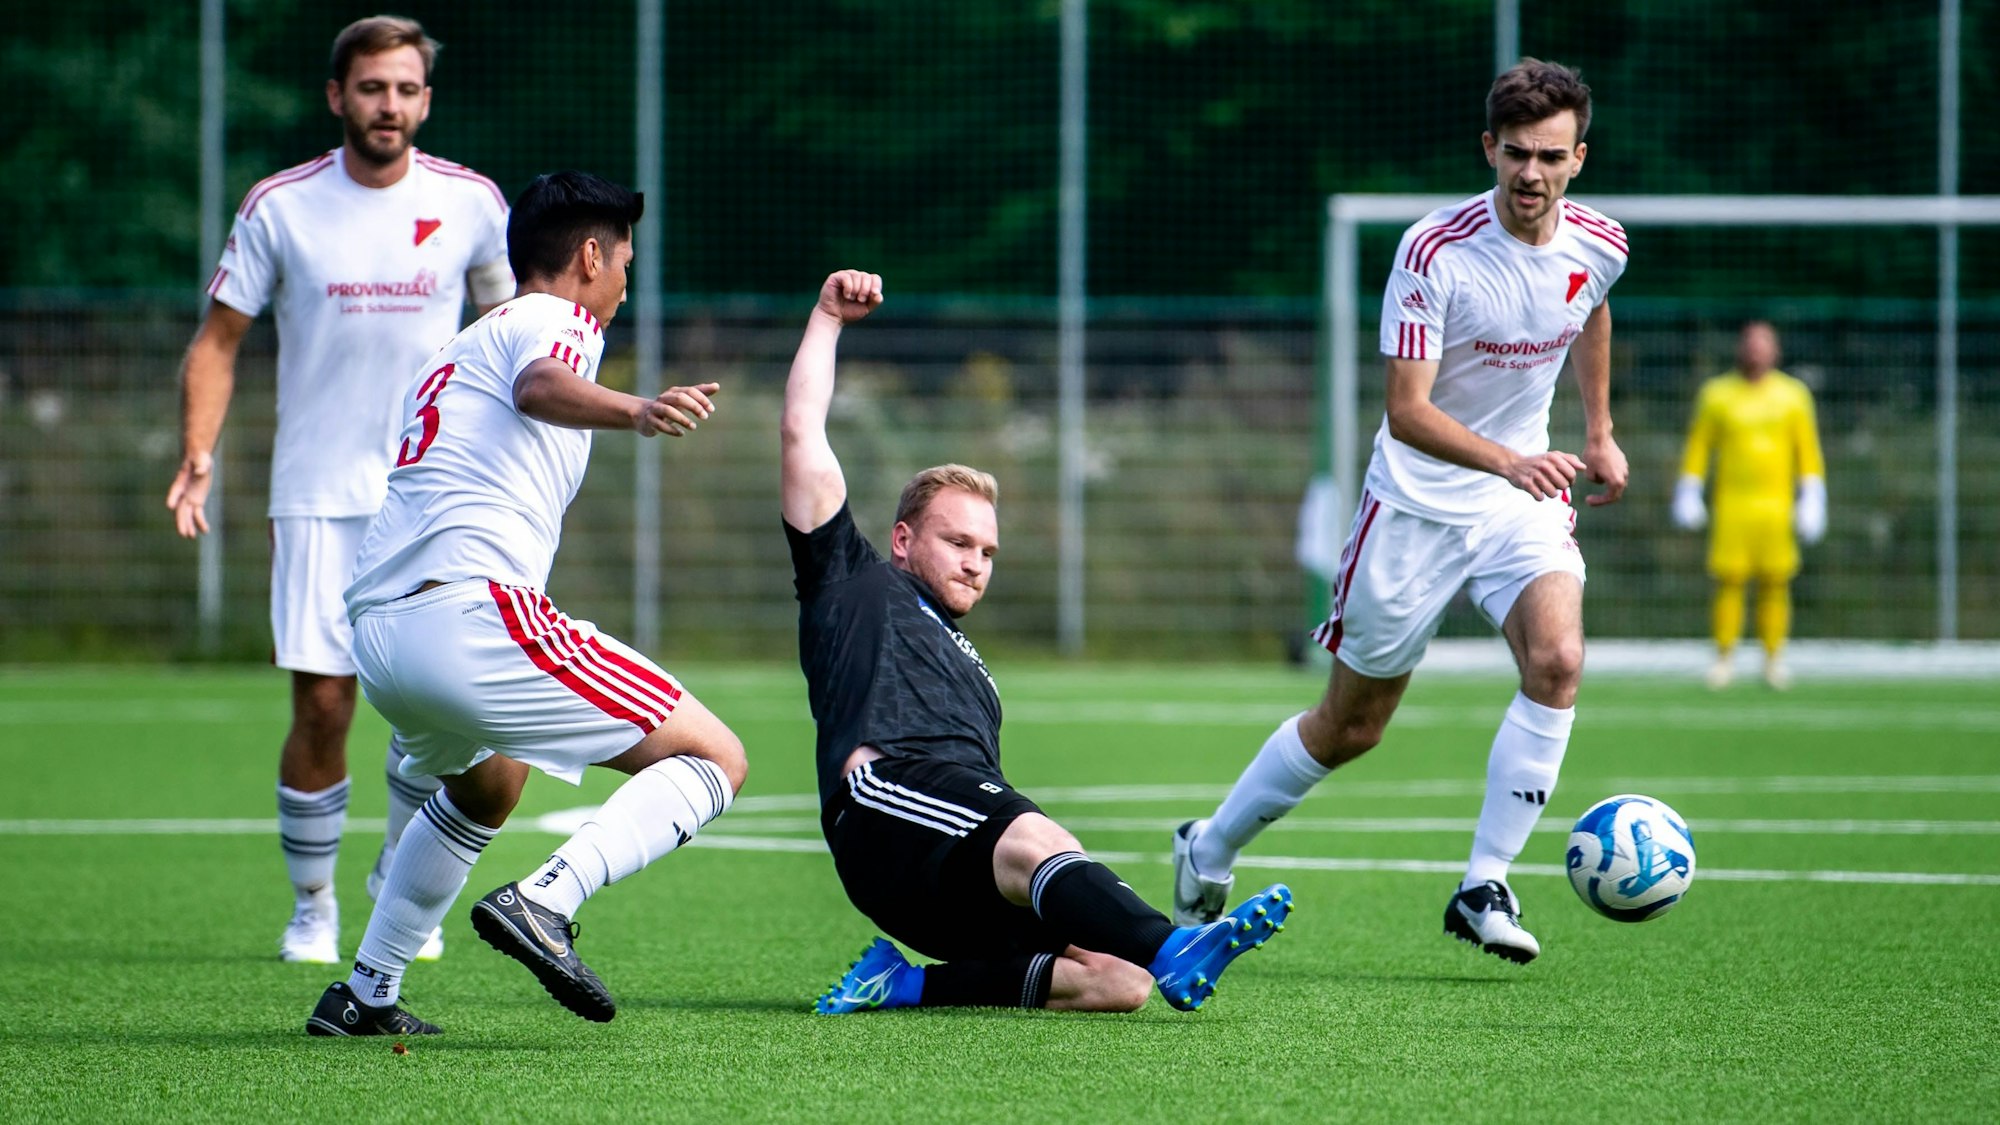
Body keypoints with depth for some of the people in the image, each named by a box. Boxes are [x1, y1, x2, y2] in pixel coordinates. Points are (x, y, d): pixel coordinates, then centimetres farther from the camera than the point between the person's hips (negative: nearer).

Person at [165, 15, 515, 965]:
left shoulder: (470, 202, 1)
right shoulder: (280, 208, -3)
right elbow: (220, 339, 3)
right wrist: (198, 452, -10)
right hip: (318, 495, -1)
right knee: (322, 707, -6)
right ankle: (311, 906, 12)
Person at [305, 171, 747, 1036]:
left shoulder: (458, 353, 31)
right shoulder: (554, 320, 4)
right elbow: (542, 386, -20)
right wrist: (636, 412, -40)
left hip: (376, 634, 9)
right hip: (470, 614, -9)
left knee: (485, 788, 39)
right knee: (713, 760, -6)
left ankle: (365, 995, 37)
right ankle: (544, 902, -26)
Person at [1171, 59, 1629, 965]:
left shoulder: (1598, 246, -6)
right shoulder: (1434, 252, -23)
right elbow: (1407, 412, -27)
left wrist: (1598, 432, 19)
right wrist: (1506, 461, -41)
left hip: (1526, 497, 4)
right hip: (1417, 504, -4)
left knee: (1557, 659, -24)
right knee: (1351, 726, 7)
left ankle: (1482, 889, -16)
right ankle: (1208, 851, 31)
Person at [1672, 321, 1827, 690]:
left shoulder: (1793, 395, 10)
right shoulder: (1717, 394, 8)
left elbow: (1808, 452, 10)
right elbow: (1698, 447, 11)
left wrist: (1811, 500, 3)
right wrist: (1688, 495, 5)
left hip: (1777, 505, 1)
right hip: (1732, 504, -1)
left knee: (1775, 583, -4)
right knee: (1728, 580, -8)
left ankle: (1773, 658, 4)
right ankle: (1724, 657, -1)